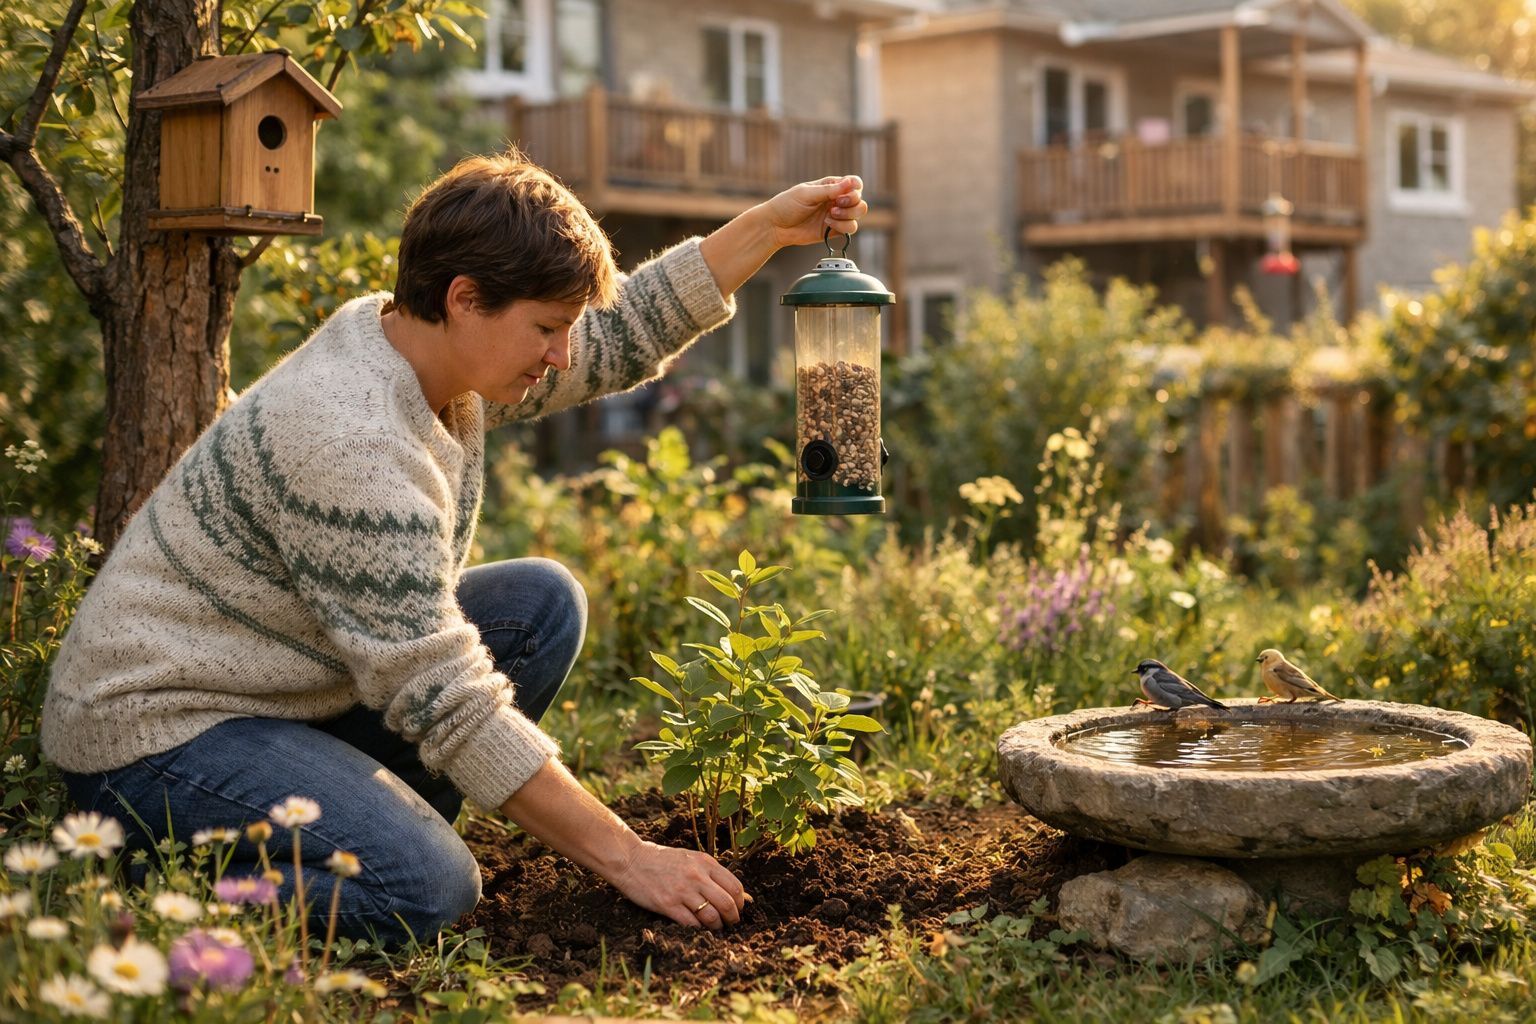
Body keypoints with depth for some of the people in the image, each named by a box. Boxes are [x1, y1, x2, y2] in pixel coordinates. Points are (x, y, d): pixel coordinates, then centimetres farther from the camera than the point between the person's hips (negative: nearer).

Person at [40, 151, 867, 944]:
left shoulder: (432, 348, 0)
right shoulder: (350, 443, -29)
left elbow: (620, 339, 14)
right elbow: (444, 699, -29)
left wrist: (769, 227, 5)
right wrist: (626, 858, -25)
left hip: (291, 695, 10)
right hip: (157, 735, -10)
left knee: (541, 604, 3)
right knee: (426, 893, -29)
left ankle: (376, 828, 4)